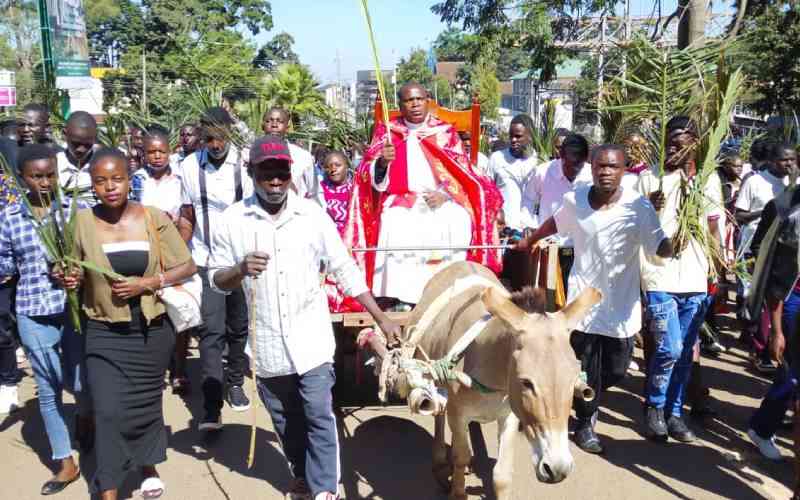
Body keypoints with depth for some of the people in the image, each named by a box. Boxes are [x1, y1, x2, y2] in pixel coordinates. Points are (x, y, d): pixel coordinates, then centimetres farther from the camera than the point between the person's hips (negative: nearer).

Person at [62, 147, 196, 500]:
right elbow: (73, 273, 6)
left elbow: (187, 267, -5)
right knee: (108, 411, -7)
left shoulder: (154, 218, -8)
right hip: (105, 334, -1)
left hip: (151, 331, 1)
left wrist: (146, 284, -17)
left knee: (146, 403, 18)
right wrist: (70, 279, -17)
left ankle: (149, 467, 43)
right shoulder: (81, 222, -8)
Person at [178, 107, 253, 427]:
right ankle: (212, 406, -3)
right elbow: (187, 218, 6)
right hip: (205, 260, 0)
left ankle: (235, 383, 34)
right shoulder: (190, 166, 0)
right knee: (211, 331, -5)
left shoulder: (247, 163, -7)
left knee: (239, 327, 14)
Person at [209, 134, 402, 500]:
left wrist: (381, 319, -4)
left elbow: (345, 271, -2)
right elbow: (216, 279, 1)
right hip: (267, 344, 2)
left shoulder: (313, 215, -6)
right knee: (286, 422, 18)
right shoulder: (233, 220, -5)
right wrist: (241, 269, -22)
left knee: (319, 418, -3)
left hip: (311, 340, -2)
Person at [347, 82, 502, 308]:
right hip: (399, 200, 0)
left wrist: (445, 194, -14)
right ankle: (400, 297, -30)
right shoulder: (386, 131, 10)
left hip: (441, 201, 1)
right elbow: (371, 177, 3)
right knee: (395, 224, -32)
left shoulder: (446, 132, 10)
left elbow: (462, 173, 5)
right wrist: (382, 163, -21)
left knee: (457, 222, -29)